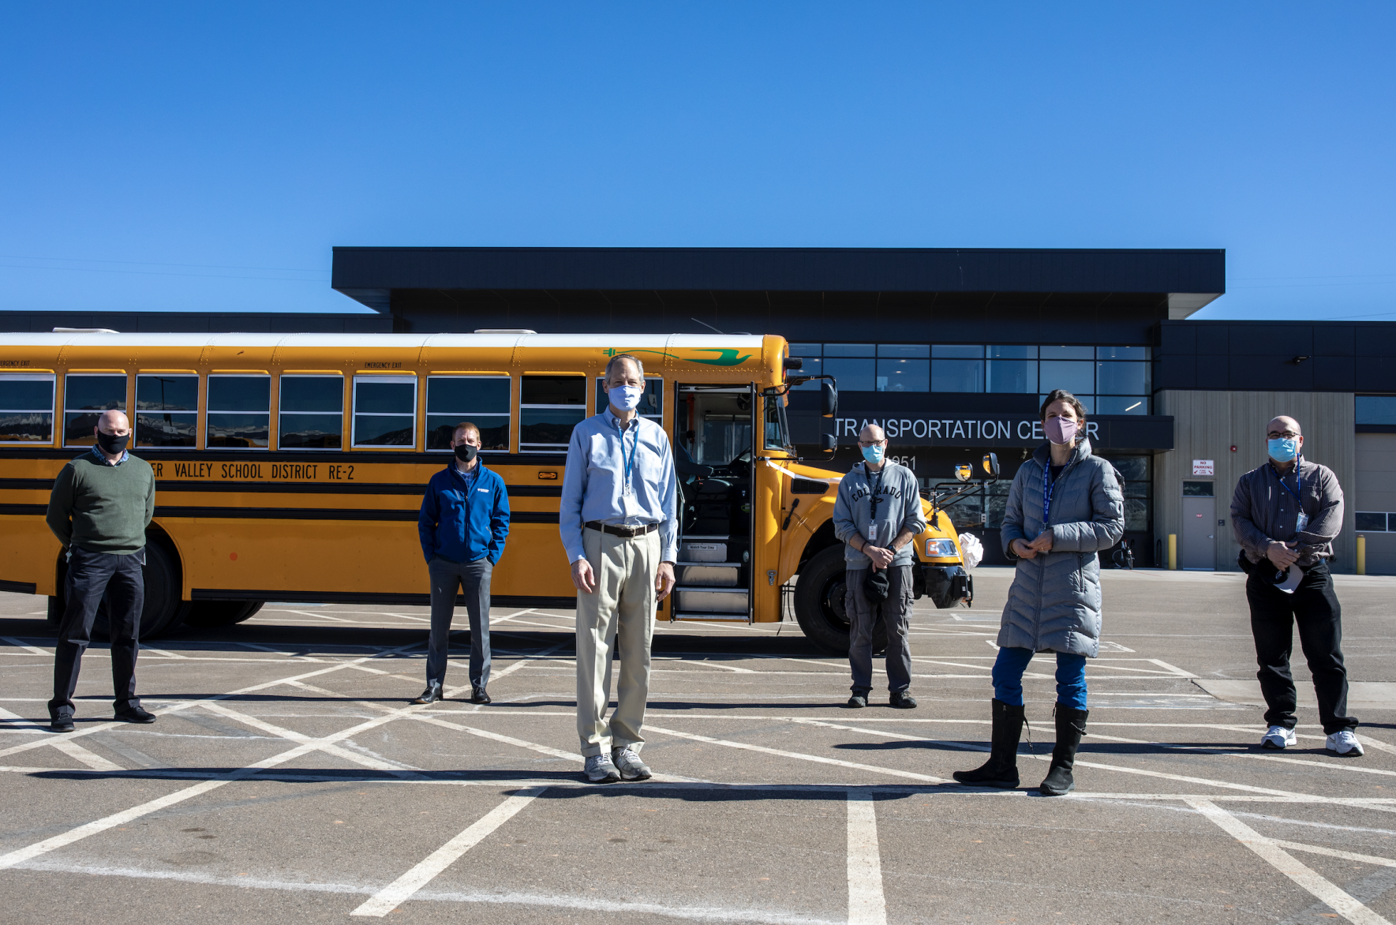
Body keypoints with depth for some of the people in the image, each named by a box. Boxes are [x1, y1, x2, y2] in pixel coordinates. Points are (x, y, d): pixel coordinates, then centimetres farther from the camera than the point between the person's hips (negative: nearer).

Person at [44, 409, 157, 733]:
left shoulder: (143, 470, 13)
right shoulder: (78, 469, -1)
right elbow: (56, 516, 6)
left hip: (130, 562, 4)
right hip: (89, 561, -4)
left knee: (127, 635, 9)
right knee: (75, 634, -2)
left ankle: (126, 703, 18)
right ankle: (61, 707, 5)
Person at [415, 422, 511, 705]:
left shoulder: (493, 481, 4)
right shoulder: (439, 481, 6)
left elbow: (501, 522, 7)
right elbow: (425, 521, 10)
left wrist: (492, 557, -2)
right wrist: (430, 557, 1)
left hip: (478, 563, -1)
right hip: (443, 563, 1)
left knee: (480, 627, 3)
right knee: (439, 626, 5)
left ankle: (479, 686, 12)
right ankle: (434, 685, 13)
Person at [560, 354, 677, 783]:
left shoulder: (656, 437, 12)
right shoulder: (586, 433, 6)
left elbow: (668, 502, 12)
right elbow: (570, 502, 4)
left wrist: (668, 559, 4)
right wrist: (576, 557, -7)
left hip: (645, 546, 2)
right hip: (601, 544, -2)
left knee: (638, 652, 5)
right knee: (594, 650, -3)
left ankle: (627, 747, 15)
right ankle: (596, 750, 4)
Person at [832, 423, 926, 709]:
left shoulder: (904, 477, 6)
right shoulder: (850, 480, 8)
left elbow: (915, 522, 4)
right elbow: (842, 526, 4)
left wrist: (891, 551, -9)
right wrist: (870, 550, -10)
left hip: (897, 563, 0)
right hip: (859, 564, 1)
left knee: (898, 629, 3)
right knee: (860, 629, 2)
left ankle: (900, 689, 10)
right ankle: (861, 688, 10)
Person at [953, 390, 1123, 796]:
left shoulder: (1097, 470, -1)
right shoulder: (1029, 470, 13)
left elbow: (1112, 526, -8)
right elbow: (1010, 519, 19)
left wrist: (1057, 537, -16)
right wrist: (1014, 542, -4)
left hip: (1074, 587, -5)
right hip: (1029, 587, 5)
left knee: (1070, 679, 2)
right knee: (1005, 674, 4)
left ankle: (1063, 769, 15)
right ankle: (1002, 766, 14)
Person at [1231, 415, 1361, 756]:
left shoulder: (1321, 477, 11)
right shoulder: (1250, 482, 16)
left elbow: (1332, 518, -3)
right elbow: (1239, 522, 3)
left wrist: (1295, 548, -15)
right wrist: (1268, 548, -15)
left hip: (1311, 574, -2)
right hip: (1265, 576, 2)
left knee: (1327, 655, -4)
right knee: (1272, 657, 3)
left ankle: (1339, 728, 0)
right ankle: (1280, 725, 12)